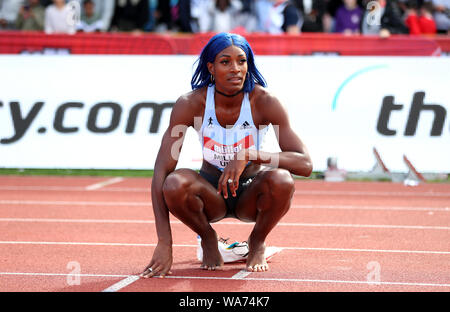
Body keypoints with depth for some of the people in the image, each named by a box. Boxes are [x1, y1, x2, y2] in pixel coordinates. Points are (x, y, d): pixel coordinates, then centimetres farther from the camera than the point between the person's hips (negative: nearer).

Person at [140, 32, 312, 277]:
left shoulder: (264, 102, -20)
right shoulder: (191, 104, -19)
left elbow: (305, 164, -25)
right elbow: (161, 172, -22)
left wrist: (249, 155, -41)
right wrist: (164, 244, -32)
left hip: (250, 193, 0)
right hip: (210, 193, 0)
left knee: (281, 180, -33)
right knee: (175, 184, -33)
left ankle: (257, 243, 0)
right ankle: (208, 240, 1)